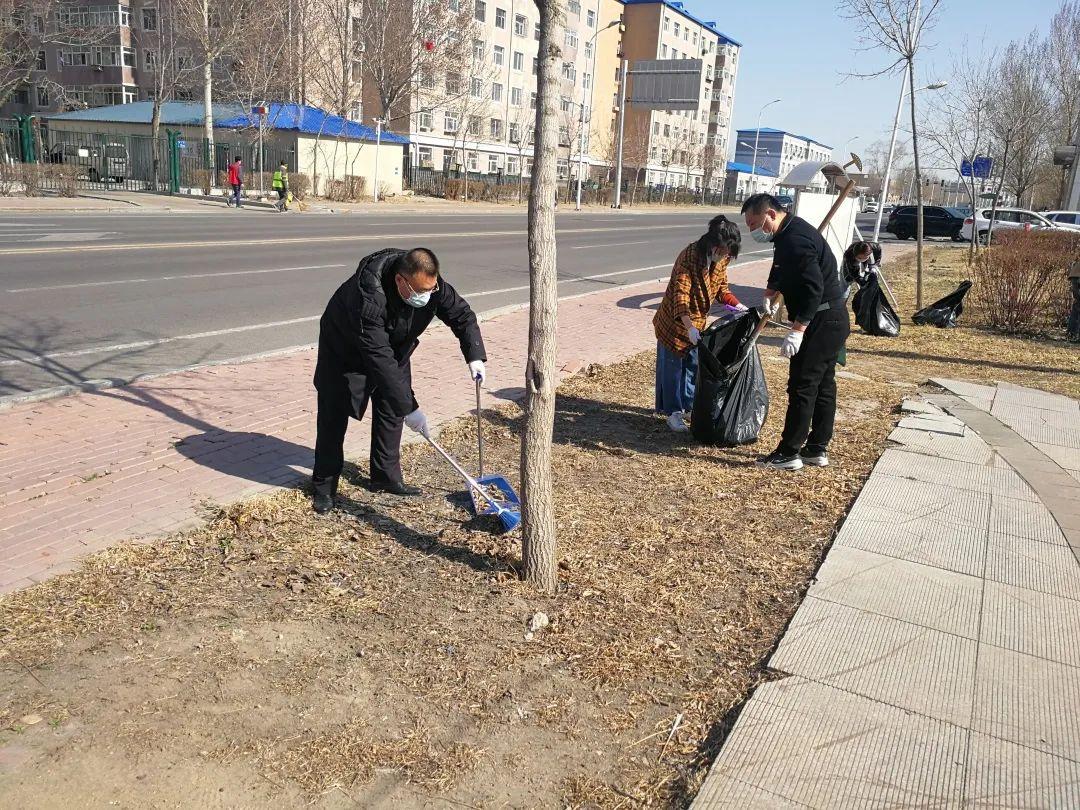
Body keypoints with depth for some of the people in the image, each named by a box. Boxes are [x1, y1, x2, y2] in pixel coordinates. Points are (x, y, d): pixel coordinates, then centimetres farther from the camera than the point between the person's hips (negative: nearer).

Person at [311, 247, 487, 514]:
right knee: (334, 415, -3)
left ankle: (386, 477, 19)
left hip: (394, 346, 6)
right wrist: (409, 408, -42)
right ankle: (324, 486, 10)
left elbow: (462, 314, -10)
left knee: (391, 410, 6)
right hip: (345, 350, -5)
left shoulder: (431, 283, -27)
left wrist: (475, 356, -25)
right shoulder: (368, 296, -45)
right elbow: (380, 360, -44)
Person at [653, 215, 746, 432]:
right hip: (674, 321, -7)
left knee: (693, 365, 14)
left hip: (698, 321, 7)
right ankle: (672, 412, 11)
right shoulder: (690, 256, -28)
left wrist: (738, 306, -6)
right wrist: (689, 327, -44)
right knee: (672, 366, 2)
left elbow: (722, 288, 10)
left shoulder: (721, 260, -6)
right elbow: (681, 294, -34)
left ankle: (688, 407, 27)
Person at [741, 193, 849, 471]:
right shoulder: (788, 233, 11)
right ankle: (817, 449, 23)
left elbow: (814, 287, -29)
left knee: (802, 386, -6)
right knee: (823, 384, 14)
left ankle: (789, 453, 1)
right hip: (832, 320, 11)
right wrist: (773, 294, 42)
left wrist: (797, 330, -30)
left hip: (822, 322, -11)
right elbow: (782, 270, 32)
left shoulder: (795, 240, -22)